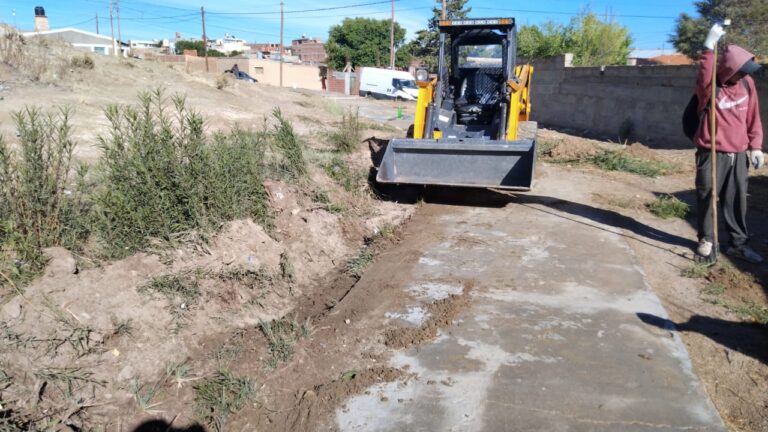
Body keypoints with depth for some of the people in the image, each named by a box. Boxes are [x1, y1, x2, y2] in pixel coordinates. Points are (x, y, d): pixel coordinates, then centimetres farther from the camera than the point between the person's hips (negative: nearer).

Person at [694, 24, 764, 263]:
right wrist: (709, 48, -42)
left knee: (737, 199, 10)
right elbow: (703, 80, -37)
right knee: (707, 197, 4)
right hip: (712, 153, -5)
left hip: (739, 154, 5)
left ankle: (738, 243, 19)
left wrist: (755, 146, 8)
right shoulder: (710, 87, -10)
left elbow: (753, 116, 12)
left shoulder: (747, 83, 5)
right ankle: (706, 239, 20)